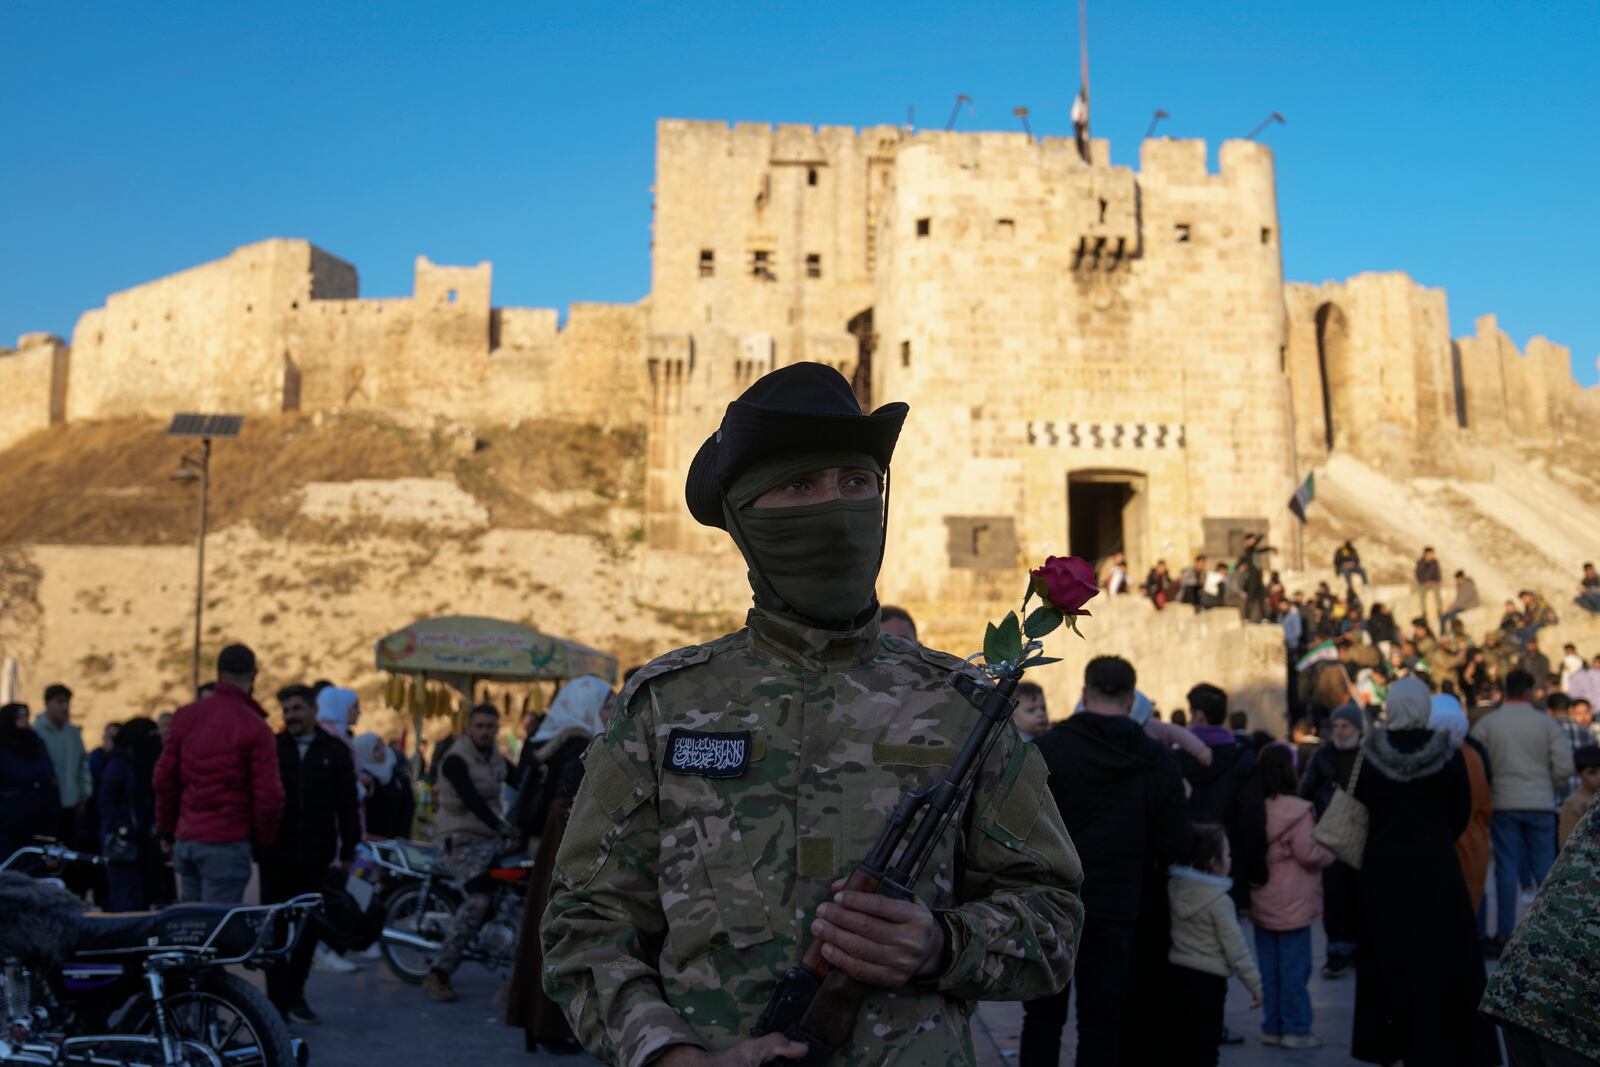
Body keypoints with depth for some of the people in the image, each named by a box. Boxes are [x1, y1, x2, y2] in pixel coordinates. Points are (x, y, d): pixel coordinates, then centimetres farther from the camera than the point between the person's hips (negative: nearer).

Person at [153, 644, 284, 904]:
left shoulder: (185, 717, 6)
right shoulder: (255, 728, -10)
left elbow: (164, 779, 9)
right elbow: (268, 795, -10)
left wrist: (167, 830, 21)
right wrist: (263, 839, 6)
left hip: (185, 841, 6)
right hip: (227, 844, -5)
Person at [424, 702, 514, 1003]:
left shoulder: (496, 758, 13)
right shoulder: (456, 759, -13)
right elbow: (471, 800, -25)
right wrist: (500, 826, -34)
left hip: (493, 835, 8)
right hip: (464, 840, -8)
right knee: (478, 900, -25)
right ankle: (438, 974, -20)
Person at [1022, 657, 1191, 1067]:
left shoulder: (1048, 748, -10)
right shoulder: (1158, 762, -1)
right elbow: (1176, 847, 0)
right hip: (1116, 910, 2)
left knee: (1043, 1018, 12)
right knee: (1102, 1024, 10)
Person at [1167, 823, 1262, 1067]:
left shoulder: (1175, 887, 0)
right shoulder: (1220, 900, -16)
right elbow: (1235, 947, -13)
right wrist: (1254, 984, -5)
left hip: (1176, 973, 6)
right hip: (1207, 981, -6)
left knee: (1178, 1044, 14)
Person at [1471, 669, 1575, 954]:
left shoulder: (1486, 723, -3)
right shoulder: (1546, 722, -2)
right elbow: (1564, 765, -5)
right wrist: (1546, 785, 12)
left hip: (1502, 803, 0)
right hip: (1540, 803, 0)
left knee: (1506, 868, 4)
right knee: (1544, 867, 8)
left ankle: (1504, 933, 3)